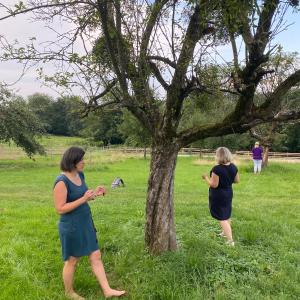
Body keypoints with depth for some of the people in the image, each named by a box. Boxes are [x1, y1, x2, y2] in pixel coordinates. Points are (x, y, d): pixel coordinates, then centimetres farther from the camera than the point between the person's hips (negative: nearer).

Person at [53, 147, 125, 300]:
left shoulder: (80, 174, 3)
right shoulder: (62, 181, -23)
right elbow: (60, 209, -23)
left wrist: (95, 193, -4)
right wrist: (84, 199, -26)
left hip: (86, 223, 8)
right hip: (71, 227, -8)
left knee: (96, 256, 12)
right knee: (72, 261, 12)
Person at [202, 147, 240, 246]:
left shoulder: (217, 169, -27)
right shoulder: (233, 167, -6)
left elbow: (214, 184, -23)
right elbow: (237, 180, 4)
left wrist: (206, 177, -8)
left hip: (218, 195, -7)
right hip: (228, 193, 7)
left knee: (222, 218, 3)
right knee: (227, 214, 26)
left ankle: (230, 240, 2)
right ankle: (225, 232, 47)